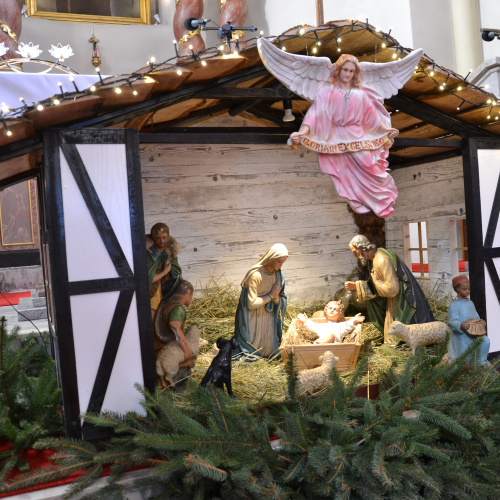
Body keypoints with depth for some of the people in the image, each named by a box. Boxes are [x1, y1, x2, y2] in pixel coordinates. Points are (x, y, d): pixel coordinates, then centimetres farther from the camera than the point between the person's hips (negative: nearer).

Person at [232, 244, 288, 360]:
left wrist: (276, 297, -22)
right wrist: (271, 295, -18)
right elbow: (251, 304, -24)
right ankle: (230, 346, 22)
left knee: (269, 351, 6)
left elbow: (279, 304, 0)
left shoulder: (278, 275, -4)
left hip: (268, 319, 6)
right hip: (253, 319, -6)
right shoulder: (255, 275, -23)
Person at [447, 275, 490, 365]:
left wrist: (481, 323, -6)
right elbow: (452, 322, -19)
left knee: (486, 341, -16)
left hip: (474, 335, 6)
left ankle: (481, 363, 1)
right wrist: (461, 325, -38)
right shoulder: (454, 305, -11)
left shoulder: (470, 303, 11)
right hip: (461, 337, -6)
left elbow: (476, 317, 15)